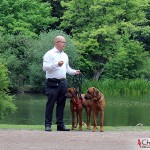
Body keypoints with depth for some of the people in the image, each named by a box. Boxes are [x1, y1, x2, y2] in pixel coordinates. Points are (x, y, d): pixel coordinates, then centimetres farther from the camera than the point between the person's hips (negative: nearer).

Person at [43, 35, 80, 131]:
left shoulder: (65, 55, 17)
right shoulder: (49, 54, -4)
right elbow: (45, 67, -14)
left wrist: (74, 72, 7)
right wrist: (56, 64, -25)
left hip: (63, 82, 7)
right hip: (53, 83, -7)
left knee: (61, 104, 8)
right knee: (50, 104, -5)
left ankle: (60, 124, 12)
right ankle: (48, 125, -1)